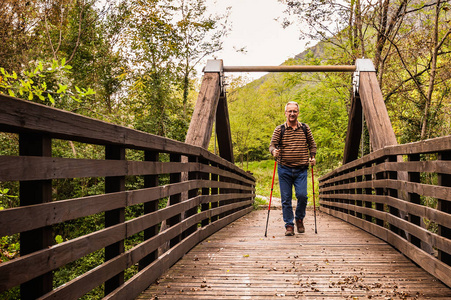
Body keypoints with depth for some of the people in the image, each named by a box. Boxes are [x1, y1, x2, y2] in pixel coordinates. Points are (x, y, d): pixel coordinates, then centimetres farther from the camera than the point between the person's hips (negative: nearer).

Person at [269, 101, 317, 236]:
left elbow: (312, 144, 17)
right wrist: (274, 151, -23)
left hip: (301, 169, 1)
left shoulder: (305, 128, 9)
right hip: (284, 169, 0)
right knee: (286, 198, 1)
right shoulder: (279, 129, 4)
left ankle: (299, 219, 17)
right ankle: (289, 225, 12)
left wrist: (312, 157, 2)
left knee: (302, 195, -10)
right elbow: (272, 144, -1)